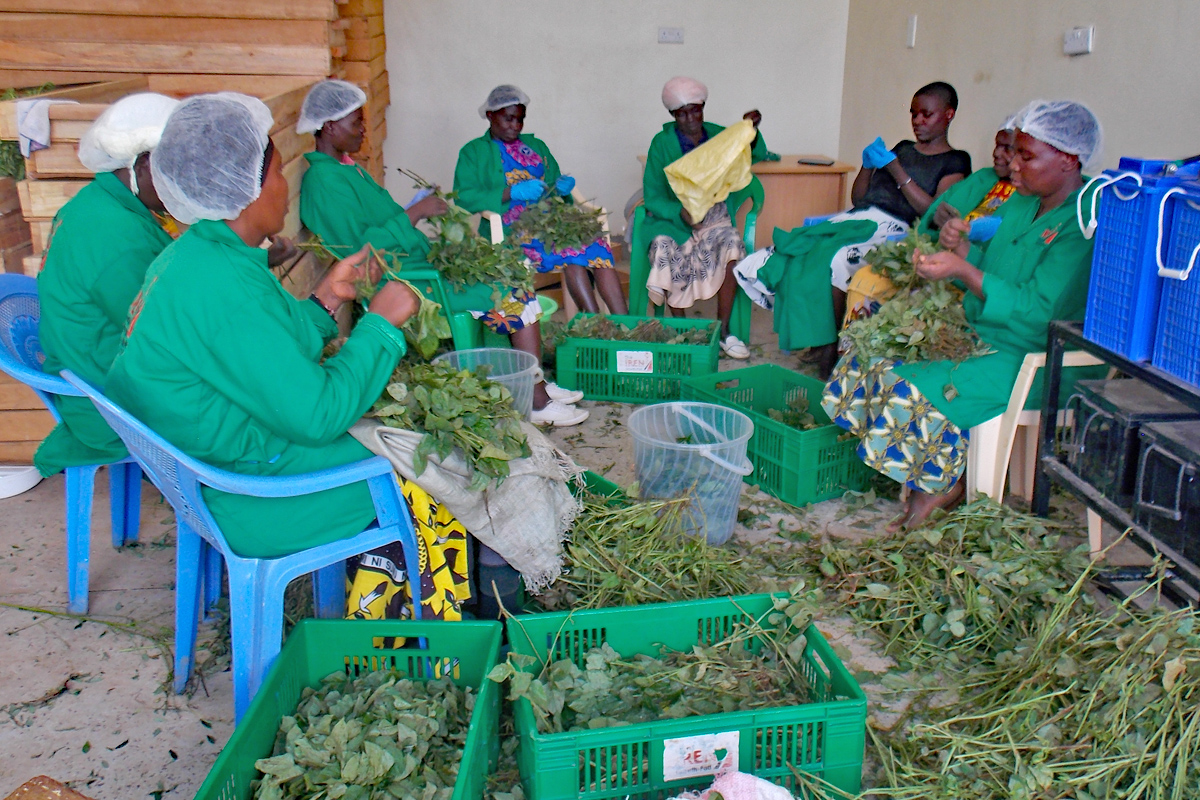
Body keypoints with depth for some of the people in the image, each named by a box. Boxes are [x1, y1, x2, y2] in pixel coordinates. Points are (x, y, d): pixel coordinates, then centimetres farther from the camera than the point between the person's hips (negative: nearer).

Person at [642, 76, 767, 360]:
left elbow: (757, 155, 0)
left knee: (732, 244, -29)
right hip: (672, 216, -2)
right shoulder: (662, 143, -2)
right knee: (666, 250, -33)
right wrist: (681, 213, -26)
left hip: (713, 214, 2)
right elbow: (653, 196, -8)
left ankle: (723, 330, -20)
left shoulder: (717, 134, 8)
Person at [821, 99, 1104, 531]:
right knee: (873, 353, -4)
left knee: (909, 386, -28)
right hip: (976, 334, 10)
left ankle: (941, 484, -2)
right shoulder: (1021, 203, 10)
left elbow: (1040, 311, -24)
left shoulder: (1083, 225, -18)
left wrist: (964, 270, -27)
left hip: (1034, 359, -10)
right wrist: (962, 247, -5)